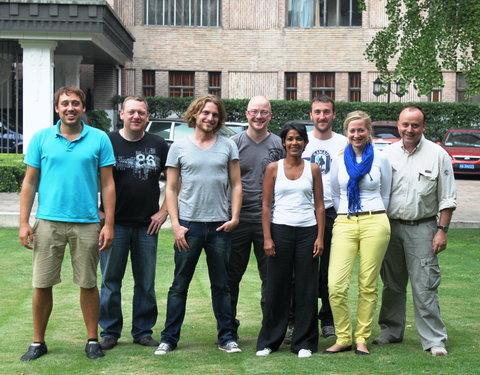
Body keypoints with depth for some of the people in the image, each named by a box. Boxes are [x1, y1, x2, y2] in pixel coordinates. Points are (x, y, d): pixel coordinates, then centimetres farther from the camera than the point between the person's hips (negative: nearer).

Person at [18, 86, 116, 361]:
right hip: (48, 222, 1)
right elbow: (30, 183, 7)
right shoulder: (42, 138, 5)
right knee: (42, 285, 5)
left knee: (88, 284, 7)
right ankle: (38, 342, 18)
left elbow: (107, 184, 3)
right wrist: (24, 222, 0)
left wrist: (109, 224, -3)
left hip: (87, 224, -1)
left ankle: (93, 340, 21)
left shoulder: (99, 139, 2)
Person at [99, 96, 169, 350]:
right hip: (114, 224, -2)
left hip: (147, 225, 2)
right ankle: (110, 332, 16)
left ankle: (143, 331, 19)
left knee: (146, 283, 8)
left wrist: (164, 211, 2)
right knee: (111, 281, 4)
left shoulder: (158, 145, 6)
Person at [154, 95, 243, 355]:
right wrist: (175, 225, -5)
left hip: (219, 226, 1)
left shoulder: (227, 146, 7)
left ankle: (227, 338, 17)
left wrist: (235, 217, -4)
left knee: (221, 285, 9)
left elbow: (236, 184, 8)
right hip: (188, 224, -1)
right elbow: (171, 189, 4)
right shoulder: (179, 147, 4)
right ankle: (169, 338, 12)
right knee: (180, 285, 4)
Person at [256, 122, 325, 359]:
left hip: (307, 232, 1)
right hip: (280, 230, -1)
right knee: (276, 288, 3)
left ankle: (303, 343, 12)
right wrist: (267, 237, -6)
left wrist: (320, 237, -2)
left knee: (307, 288, 3)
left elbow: (319, 205, 7)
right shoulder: (273, 168, 3)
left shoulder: (313, 169, 6)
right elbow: (266, 205, 2)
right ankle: (268, 341, 14)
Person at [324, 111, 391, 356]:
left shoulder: (380, 159, 5)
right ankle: (343, 338, 5)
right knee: (336, 286, -9)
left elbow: (385, 195, 14)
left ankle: (361, 339, 13)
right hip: (344, 224, 1)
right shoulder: (339, 161, 9)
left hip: (374, 223, -1)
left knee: (368, 285, 2)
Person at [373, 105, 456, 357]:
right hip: (390, 226, 4)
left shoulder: (437, 155, -2)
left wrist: (442, 230, -7)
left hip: (421, 228, -3)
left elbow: (447, 198, -1)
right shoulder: (388, 154, 6)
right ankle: (391, 331, 25)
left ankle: (434, 340, 1)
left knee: (425, 287, -6)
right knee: (392, 284, 12)